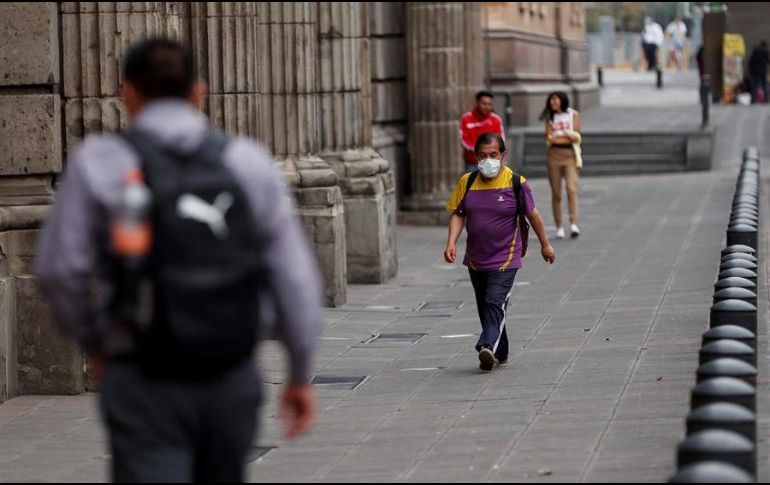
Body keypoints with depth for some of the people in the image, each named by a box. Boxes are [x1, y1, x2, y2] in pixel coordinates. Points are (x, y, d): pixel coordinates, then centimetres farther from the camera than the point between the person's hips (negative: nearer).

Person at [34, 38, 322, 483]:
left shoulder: (100, 163, -4)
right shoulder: (247, 162, 2)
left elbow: (61, 269, -5)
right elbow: (294, 277, 1)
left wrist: (95, 343, 13)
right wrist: (301, 374, 9)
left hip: (144, 384, -3)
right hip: (232, 380, 3)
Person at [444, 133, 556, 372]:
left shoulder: (516, 183, -7)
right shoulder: (467, 182, 2)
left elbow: (532, 214, 3)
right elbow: (457, 214, 5)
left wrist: (545, 245, 11)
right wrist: (451, 242, -10)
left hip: (505, 259, -5)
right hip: (476, 259, 5)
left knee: (495, 303, -20)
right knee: (484, 307, 12)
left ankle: (487, 347, -33)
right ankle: (500, 354, 24)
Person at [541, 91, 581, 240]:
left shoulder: (573, 114, 5)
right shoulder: (550, 117, 12)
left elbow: (576, 137, 0)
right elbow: (548, 139, 4)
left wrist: (556, 138, -5)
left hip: (570, 154, -3)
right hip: (554, 154, 3)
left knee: (572, 188, -17)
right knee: (556, 192, 1)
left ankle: (574, 224, -24)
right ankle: (559, 227, 7)